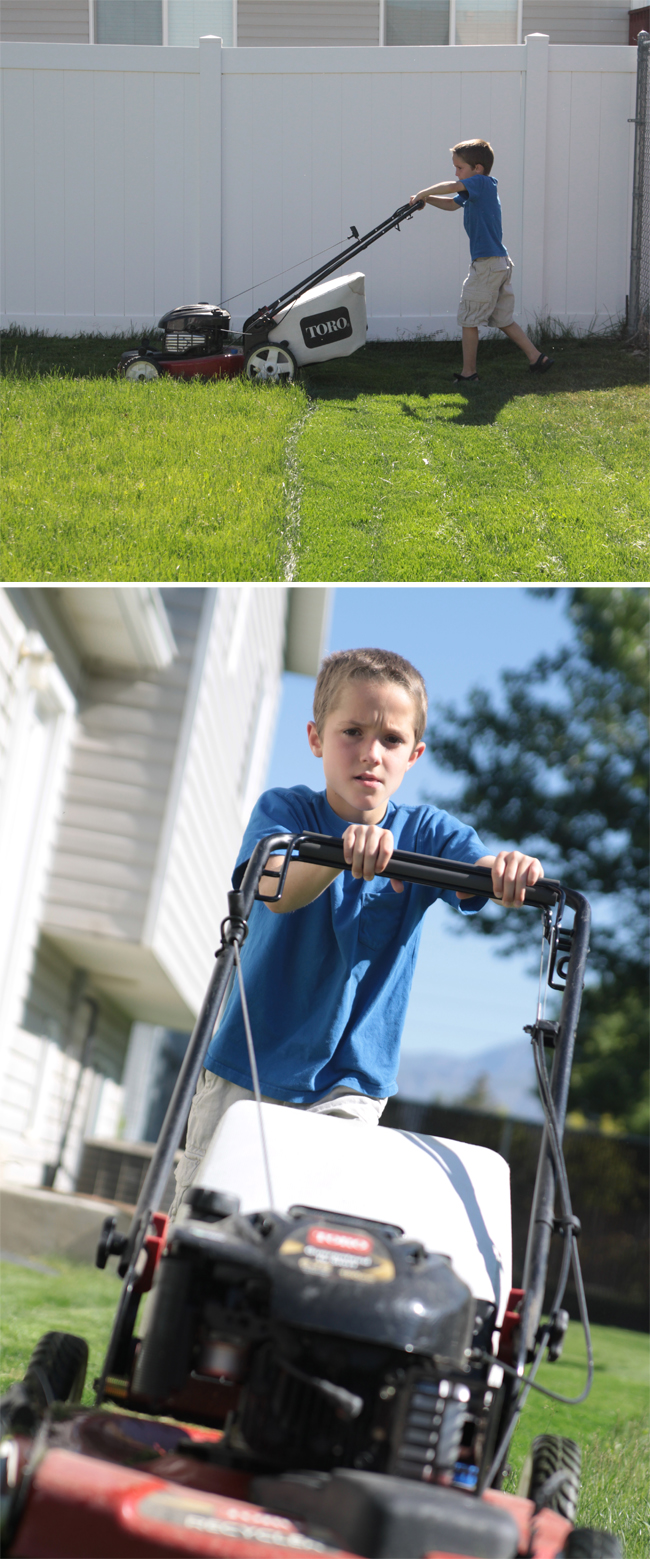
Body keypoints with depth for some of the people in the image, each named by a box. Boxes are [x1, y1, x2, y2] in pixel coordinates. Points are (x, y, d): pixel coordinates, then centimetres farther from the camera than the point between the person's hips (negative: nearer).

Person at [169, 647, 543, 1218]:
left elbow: (482, 878, -19)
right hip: (246, 1070, -1)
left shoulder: (427, 833, 0)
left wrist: (508, 870, -44)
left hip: (347, 1088, 1)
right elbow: (278, 892, -27)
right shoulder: (284, 811, -7)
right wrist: (346, 849, -48)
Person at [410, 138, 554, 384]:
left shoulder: (482, 182, -12)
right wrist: (426, 199, 12)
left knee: (468, 319, -1)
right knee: (504, 319, 16)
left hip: (486, 263, -10)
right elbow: (452, 203, 26)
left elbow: (451, 187, -25)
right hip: (502, 262, 10)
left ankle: (468, 373, 4)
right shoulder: (476, 191, 16)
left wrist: (423, 193, -13)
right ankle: (537, 358, 16)